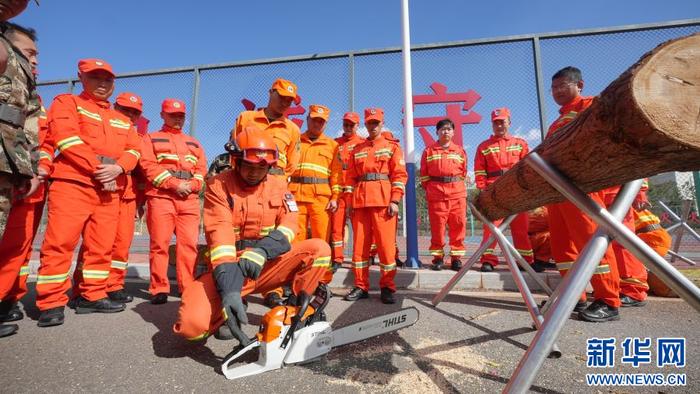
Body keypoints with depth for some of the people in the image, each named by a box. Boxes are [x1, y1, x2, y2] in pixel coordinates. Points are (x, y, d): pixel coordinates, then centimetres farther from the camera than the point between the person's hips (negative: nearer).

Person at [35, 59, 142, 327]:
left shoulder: (122, 120, 24)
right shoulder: (67, 102, 10)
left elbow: (134, 149, 11)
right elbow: (66, 138, -7)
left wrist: (117, 168, -10)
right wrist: (97, 169, -14)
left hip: (109, 190, 5)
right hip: (73, 183, -4)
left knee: (102, 245, 6)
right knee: (60, 242, -7)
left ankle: (93, 296, 15)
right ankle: (51, 303, 2)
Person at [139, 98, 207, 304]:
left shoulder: (194, 143, 25)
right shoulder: (151, 139, 15)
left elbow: (202, 168, 14)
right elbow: (148, 165, -1)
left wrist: (191, 185, -6)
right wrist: (175, 184, -12)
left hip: (189, 199, 3)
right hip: (161, 196, -2)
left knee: (189, 244, -2)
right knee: (160, 244, -3)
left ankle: (188, 287, 4)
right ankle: (159, 289, 5)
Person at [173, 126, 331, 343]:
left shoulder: (278, 185, 4)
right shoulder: (218, 186, -8)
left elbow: (289, 224, -9)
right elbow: (219, 236, -21)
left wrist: (261, 252, -29)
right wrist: (229, 289, -33)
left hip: (268, 265, 3)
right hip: (229, 270, -2)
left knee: (320, 249, -19)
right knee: (191, 324, -27)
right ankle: (229, 309, 7)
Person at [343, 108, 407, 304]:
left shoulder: (392, 146, 11)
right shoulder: (357, 150, 20)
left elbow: (400, 175, 1)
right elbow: (350, 177, 15)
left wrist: (395, 200, -10)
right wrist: (349, 202, 5)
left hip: (384, 200, -3)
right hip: (360, 201, 3)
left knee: (386, 243, -3)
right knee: (359, 244, 3)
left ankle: (387, 287, 8)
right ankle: (361, 286, 13)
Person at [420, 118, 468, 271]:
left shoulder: (460, 151, 12)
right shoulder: (429, 151, 7)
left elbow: (463, 172, 16)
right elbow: (424, 174, 7)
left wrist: (456, 185, 11)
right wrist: (429, 189, 6)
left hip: (457, 193, 2)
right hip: (436, 194, -2)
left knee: (458, 225, 2)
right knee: (437, 226, 1)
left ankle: (456, 257, 13)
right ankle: (437, 257, 12)